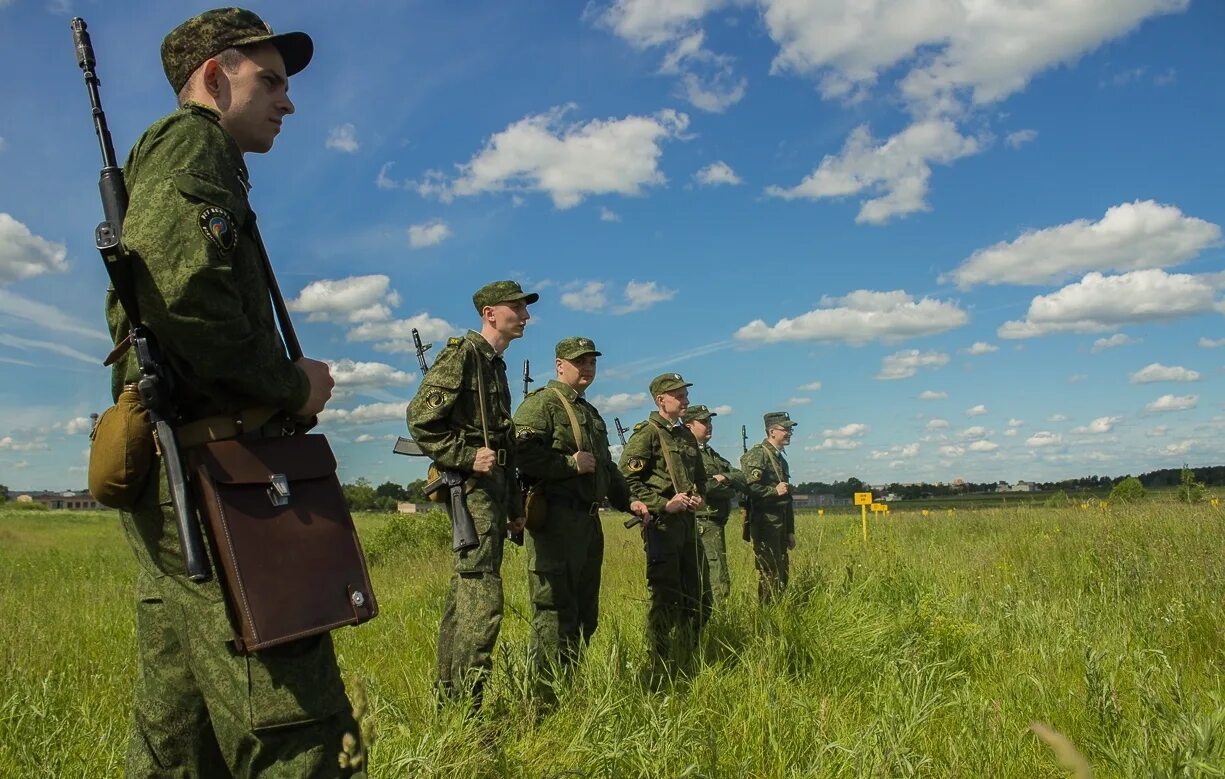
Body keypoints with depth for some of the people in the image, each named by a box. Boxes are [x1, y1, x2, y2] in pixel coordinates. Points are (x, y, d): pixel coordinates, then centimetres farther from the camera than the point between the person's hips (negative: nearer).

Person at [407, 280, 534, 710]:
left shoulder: (496, 365, 20)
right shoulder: (461, 355, -8)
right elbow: (420, 417, -17)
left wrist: (514, 504, 22)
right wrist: (466, 457, -19)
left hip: (493, 487, 10)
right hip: (472, 487, -9)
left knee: (465, 594, 12)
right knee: (483, 596, -13)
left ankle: (449, 699, 20)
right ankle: (465, 708, -8)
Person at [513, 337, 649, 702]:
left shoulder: (592, 413, 23)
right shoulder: (541, 403, -5)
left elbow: (607, 467, 31)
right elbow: (521, 453, -20)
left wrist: (627, 501, 20)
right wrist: (570, 464, -17)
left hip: (588, 521, 10)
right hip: (555, 520, -9)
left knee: (585, 613, 13)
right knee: (555, 611, -9)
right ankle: (546, 696, -3)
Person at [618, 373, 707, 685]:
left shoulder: (686, 435, 17)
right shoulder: (646, 433, -8)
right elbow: (627, 480, -15)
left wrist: (698, 498, 6)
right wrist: (664, 504, -18)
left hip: (688, 523, 8)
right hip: (661, 524, -8)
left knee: (694, 598, 12)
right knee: (666, 600, -6)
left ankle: (685, 667, 25)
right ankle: (657, 674, 3)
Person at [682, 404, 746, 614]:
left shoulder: (712, 455, 21)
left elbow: (741, 479, 12)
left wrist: (723, 477, -8)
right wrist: (719, 484, -7)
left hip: (715, 525, 9)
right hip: (702, 525, -9)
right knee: (717, 586, -11)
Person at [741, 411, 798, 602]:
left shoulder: (781, 458, 19)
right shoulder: (757, 455, -10)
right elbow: (749, 488, -23)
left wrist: (790, 531, 23)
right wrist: (775, 490, -20)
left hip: (780, 524, 9)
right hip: (765, 523, -9)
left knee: (782, 573, 12)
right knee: (769, 573, -9)